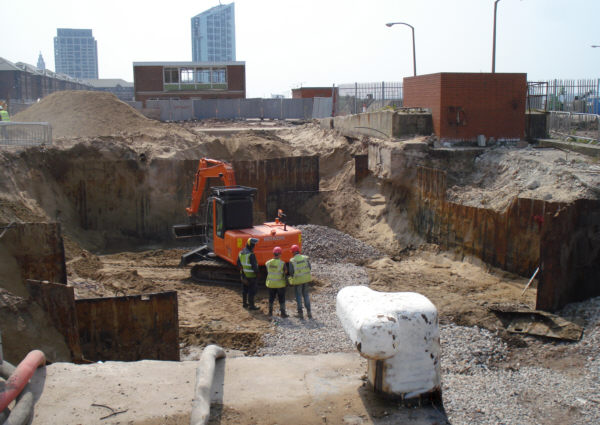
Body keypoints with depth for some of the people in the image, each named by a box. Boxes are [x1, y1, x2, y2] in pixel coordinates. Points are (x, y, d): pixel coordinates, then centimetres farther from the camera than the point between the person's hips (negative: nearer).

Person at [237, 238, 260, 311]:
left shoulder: (241, 253, 2)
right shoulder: (251, 255, -24)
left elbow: (238, 264, 11)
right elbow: (254, 266, -21)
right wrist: (257, 273, -7)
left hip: (243, 275, 8)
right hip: (251, 276, -8)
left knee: (245, 290, 19)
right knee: (252, 291, 2)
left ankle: (244, 303, 30)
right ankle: (251, 305, 7)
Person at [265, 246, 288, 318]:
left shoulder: (268, 263, -6)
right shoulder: (282, 264, -19)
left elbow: (268, 272, 3)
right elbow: (285, 272, -8)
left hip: (270, 283, 4)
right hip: (280, 284, -4)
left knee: (271, 298, 18)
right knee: (281, 299, 8)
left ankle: (270, 312, 26)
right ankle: (283, 313, 10)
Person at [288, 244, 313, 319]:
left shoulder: (292, 261, -14)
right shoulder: (305, 258, -4)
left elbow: (291, 272, -13)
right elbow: (309, 268, -1)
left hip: (298, 280, -3)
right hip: (306, 279, 3)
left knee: (298, 296, 9)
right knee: (306, 295, 16)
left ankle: (300, 313, 12)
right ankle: (308, 312, 13)